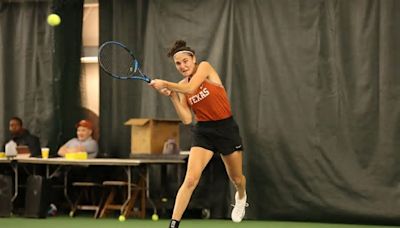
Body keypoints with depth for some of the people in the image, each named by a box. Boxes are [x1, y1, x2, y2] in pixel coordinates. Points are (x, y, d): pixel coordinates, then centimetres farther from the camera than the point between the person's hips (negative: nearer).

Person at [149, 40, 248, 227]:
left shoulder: (205, 67, -9)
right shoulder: (181, 87, 2)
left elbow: (190, 88, -26)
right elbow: (187, 119, -5)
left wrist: (165, 84, -20)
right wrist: (172, 96, -12)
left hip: (226, 129, -2)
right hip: (203, 132, 2)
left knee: (236, 179, 16)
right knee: (190, 179, -16)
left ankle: (241, 196, 53)